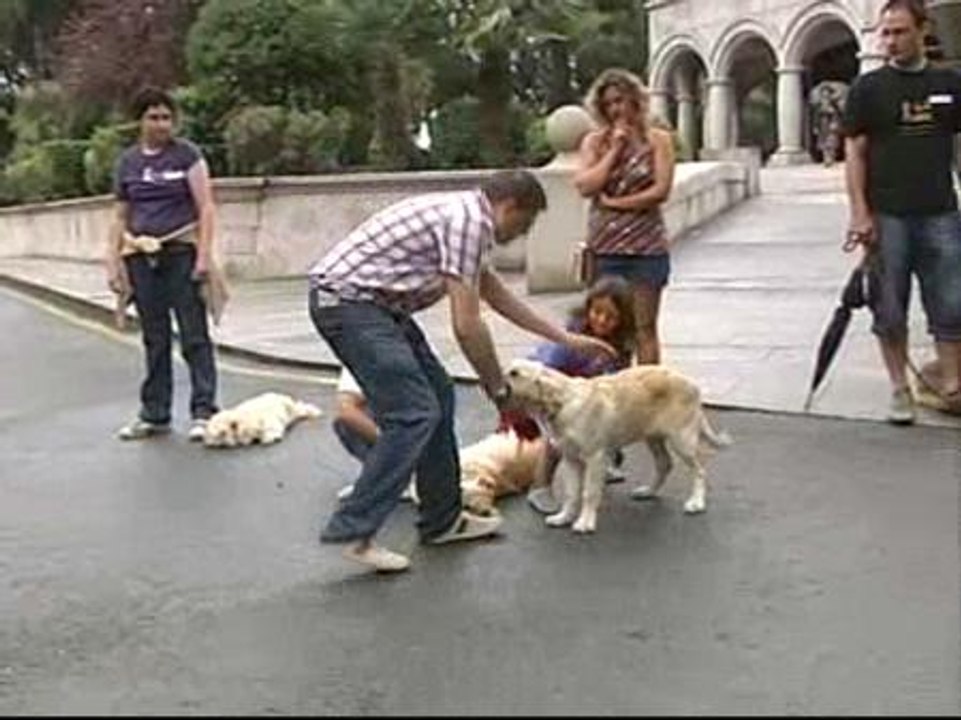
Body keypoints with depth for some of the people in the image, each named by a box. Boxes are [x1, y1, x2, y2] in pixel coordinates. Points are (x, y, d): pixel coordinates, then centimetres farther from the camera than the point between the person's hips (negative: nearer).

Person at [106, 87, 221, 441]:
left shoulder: (187, 154, 0)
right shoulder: (127, 162, 11)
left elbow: (206, 207, -5)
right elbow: (121, 217, 16)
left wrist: (204, 254, -13)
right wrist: (113, 261, 8)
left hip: (181, 253, -4)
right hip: (141, 256, 4)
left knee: (194, 336, -3)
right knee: (154, 339, 9)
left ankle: (203, 411, 2)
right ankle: (154, 415, 17)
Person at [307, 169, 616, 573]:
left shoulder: (463, 215, 17)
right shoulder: (471, 220, -15)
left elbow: (497, 294, 29)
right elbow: (466, 326, -18)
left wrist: (566, 338, 32)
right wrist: (500, 391, -5)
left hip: (371, 303, 11)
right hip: (348, 301, -11)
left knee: (437, 396, 13)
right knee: (413, 414, -13)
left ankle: (442, 520, 20)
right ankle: (352, 531, -9)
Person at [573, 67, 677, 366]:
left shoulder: (657, 139, 4)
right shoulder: (594, 142, 9)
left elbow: (661, 190, -7)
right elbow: (585, 186, -5)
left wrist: (614, 202, -7)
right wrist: (615, 149, -5)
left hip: (645, 246, -1)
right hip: (603, 247, 2)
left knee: (644, 329, 2)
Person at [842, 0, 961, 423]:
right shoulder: (869, 88, 2)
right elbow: (855, 153, -1)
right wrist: (859, 213, -10)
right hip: (886, 216, -2)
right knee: (890, 309, 4)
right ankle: (900, 389, 15)